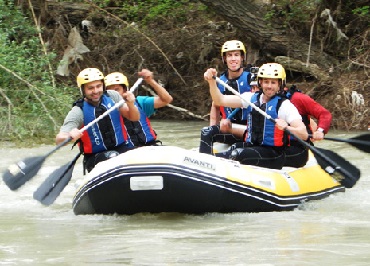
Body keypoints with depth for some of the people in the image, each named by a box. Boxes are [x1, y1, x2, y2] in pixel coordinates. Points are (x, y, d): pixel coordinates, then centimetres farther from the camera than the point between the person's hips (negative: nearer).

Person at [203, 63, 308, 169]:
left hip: (273, 155, -5)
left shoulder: (284, 105, -5)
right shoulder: (251, 98, 10)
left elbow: (304, 135, -15)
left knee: (237, 154, -32)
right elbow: (220, 101, 5)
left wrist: (287, 128, -35)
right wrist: (212, 81, -11)